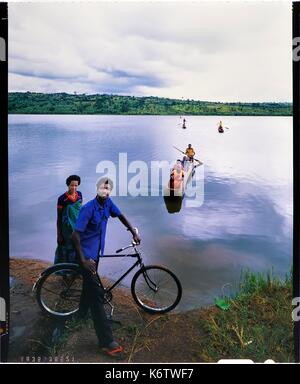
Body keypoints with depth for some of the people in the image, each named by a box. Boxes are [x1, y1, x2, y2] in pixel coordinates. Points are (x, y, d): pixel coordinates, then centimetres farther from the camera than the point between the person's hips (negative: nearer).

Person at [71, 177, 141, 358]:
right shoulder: (88, 208, -25)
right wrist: (83, 260, -26)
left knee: (90, 283, 27)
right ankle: (107, 341, -6)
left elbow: (121, 216, 14)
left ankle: (83, 312, 54)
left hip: (96, 252, 8)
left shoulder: (108, 203, -4)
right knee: (97, 293, -10)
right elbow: (76, 235, -25)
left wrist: (134, 233, 9)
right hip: (87, 254, -8)